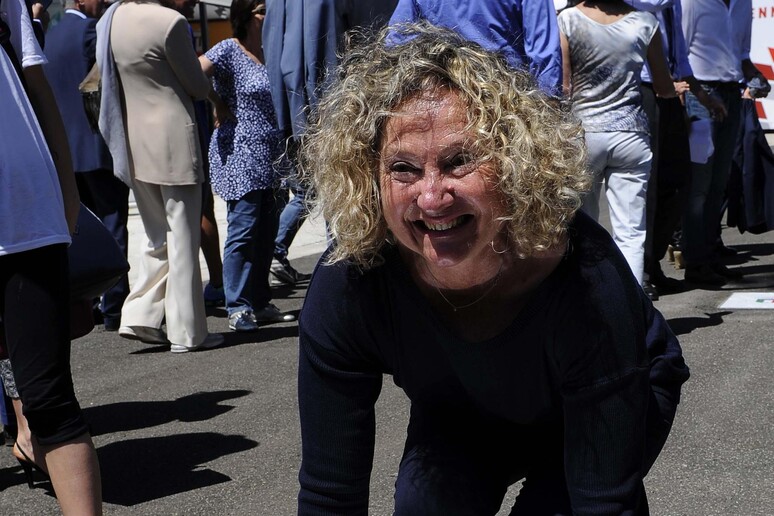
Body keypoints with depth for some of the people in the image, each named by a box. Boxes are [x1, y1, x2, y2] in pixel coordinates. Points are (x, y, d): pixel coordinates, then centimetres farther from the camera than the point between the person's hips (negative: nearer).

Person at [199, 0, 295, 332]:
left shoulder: (267, 52, 13)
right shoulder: (229, 50, -8)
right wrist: (219, 106, -10)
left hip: (268, 156, 7)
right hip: (239, 155, -7)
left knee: (266, 230, 9)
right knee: (243, 230, -6)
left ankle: (260, 303, 17)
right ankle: (237, 308, 0)